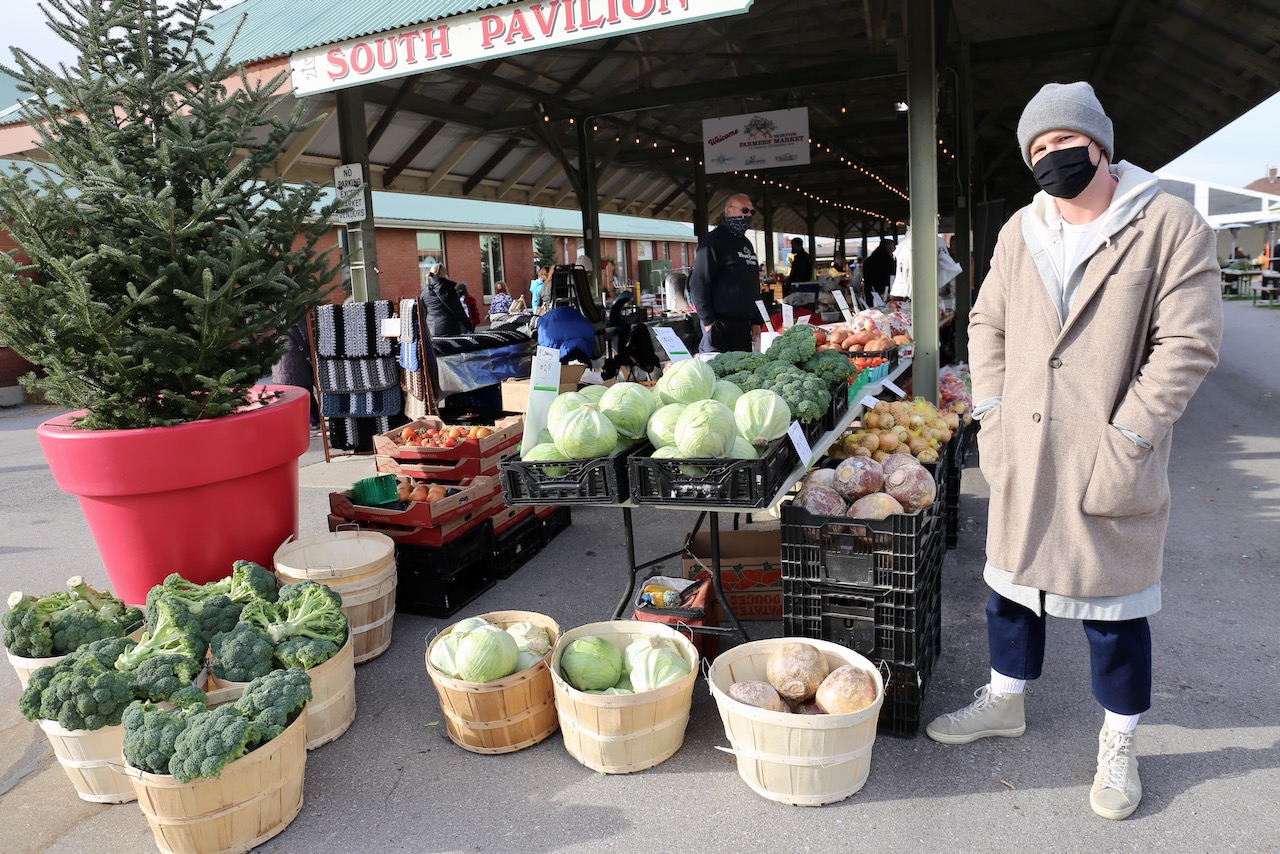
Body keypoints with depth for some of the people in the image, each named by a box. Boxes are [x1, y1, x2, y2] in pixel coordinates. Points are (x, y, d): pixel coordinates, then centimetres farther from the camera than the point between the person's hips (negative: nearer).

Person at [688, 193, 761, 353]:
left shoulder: (747, 244, 19)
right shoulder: (714, 240, -6)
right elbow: (698, 283, -14)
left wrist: (756, 319, 18)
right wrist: (708, 321, -17)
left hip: (744, 324, 8)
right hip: (720, 325, -8)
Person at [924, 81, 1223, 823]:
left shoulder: (1171, 225, -8)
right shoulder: (1021, 231, 7)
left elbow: (1190, 342, -12)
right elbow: (988, 323, 13)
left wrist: (1127, 438, -17)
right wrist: (992, 411, 2)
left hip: (1110, 463, -4)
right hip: (1023, 457, 5)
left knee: (1113, 604, 8)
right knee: (1013, 581, 17)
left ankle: (1120, 746, 30)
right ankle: (1006, 703, 39)